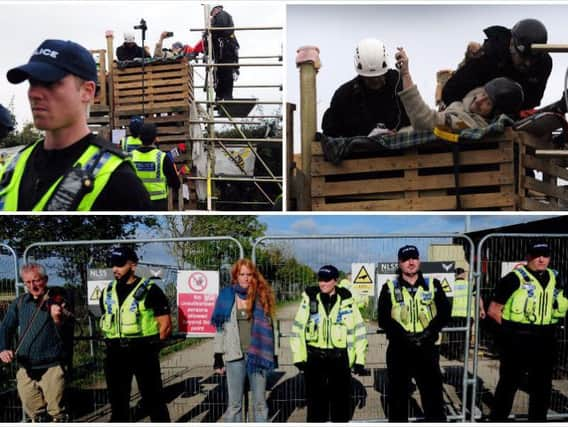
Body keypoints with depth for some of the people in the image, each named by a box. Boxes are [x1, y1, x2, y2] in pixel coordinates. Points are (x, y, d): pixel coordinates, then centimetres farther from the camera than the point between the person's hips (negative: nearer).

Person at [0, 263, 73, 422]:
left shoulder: (57, 302, -8)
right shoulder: (19, 303, 8)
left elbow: (67, 337, -17)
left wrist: (58, 320, -38)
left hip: (51, 366, -5)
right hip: (25, 368, 5)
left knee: (57, 411, -5)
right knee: (34, 413, 17)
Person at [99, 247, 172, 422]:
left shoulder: (150, 290, -7)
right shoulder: (108, 291, 11)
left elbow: (165, 325, -6)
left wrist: (149, 345, -3)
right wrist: (114, 344, 10)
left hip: (143, 353, -5)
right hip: (115, 354, 6)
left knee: (153, 400, 1)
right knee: (118, 401, 13)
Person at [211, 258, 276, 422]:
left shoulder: (262, 295, 2)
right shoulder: (226, 296, 1)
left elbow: (268, 326, 6)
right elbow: (220, 328, 3)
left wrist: (273, 354, 4)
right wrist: (218, 356, -1)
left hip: (257, 354, 1)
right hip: (234, 356, 0)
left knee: (260, 402, 9)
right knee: (234, 403, 7)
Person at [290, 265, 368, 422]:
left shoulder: (346, 300, -3)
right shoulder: (309, 298, -2)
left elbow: (358, 330, 3)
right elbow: (298, 328, 2)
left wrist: (359, 359, 0)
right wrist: (298, 357, -2)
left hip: (340, 357, 0)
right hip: (314, 357, 0)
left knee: (341, 400, 8)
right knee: (316, 400, 7)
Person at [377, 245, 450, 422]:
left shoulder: (433, 285, 6)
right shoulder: (389, 288, 1)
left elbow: (444, 313, -1)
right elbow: (383, 319, -6)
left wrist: (429, 332, -15)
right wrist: (404, 335, -18)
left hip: (427, 348, 1)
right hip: (399, 350, 0)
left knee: (433, 394, 4)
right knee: (397, 397, 9)